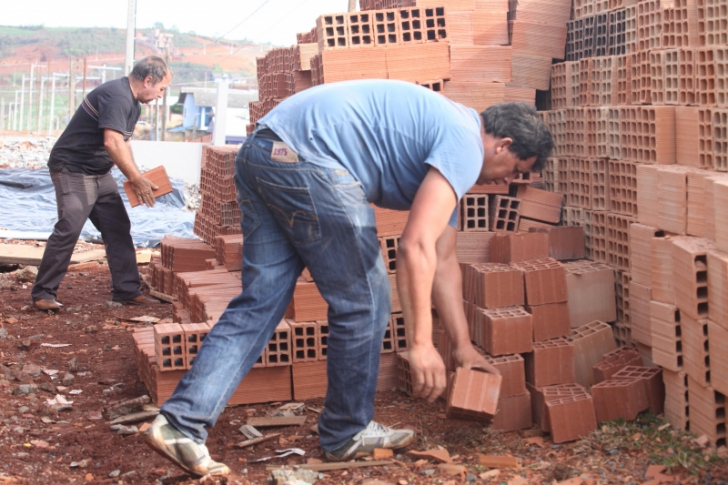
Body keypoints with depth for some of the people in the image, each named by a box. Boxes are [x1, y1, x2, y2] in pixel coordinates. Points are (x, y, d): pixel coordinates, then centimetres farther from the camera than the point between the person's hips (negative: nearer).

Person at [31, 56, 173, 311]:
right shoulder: (117, 96, -22)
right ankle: (43, 293, -4)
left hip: (100, 173, 10)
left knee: (119, 229, 7)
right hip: (73, 169, -10)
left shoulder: (133, 104, 11)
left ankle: (127, 290, 13)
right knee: (68, 230, -13)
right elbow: (112, 143, -32)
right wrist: (136, 179, -25)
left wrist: (135, 179, 6)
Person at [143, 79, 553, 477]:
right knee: (363, 303, 4)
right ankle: (347, 434, 19)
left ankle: (181, 423, 4)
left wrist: (463, 345, 31)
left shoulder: (444, 130, 26)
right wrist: (421, 343, -10)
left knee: (259, 303, 9)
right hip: (307, 161, -10)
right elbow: (417, 246, -15)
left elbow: (443, 260, 29)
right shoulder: (464, 145, -3)